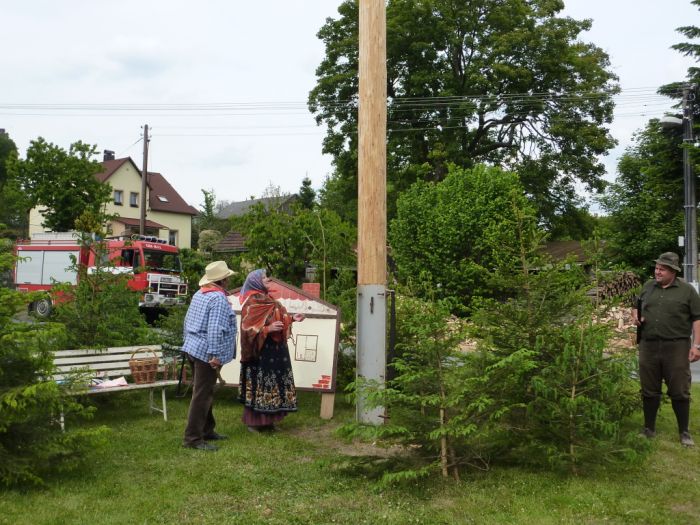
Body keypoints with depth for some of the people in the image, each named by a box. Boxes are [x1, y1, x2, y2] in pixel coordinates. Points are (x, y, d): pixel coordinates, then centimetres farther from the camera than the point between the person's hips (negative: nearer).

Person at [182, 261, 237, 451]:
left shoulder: (199, 294, 12)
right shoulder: (219, 299, -17)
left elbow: (187, 321, 18)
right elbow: (215, 330, -25)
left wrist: (189, 342, 25)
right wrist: (215, 355, -23)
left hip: (193, 348, 10)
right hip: (206, 353, -10)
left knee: (205, 392, 19)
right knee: (202, 395, -5)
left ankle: (207, 430, 29)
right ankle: (193, 438, -1)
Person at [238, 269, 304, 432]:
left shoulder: (266, 298, 15)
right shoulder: (252, 302, -13)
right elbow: (248, 327, -18)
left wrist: (292, 318, 12)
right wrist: (268, 329, -28)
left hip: (273, 348, 9)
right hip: (261, 350, -9)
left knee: (271, 383, 11)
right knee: (259, 384, -3)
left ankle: (267, 420, 19)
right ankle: (253, 421, 6)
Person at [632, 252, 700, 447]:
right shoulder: (647, 286, 11)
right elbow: (636, 306, 25)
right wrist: (635, 315, 2)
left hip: (676, 347, -4)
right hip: (648, 346, 4)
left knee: (679, 392, 2)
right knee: (649, 391, 10)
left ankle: (684, 432, 16)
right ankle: (649, 429, 21)